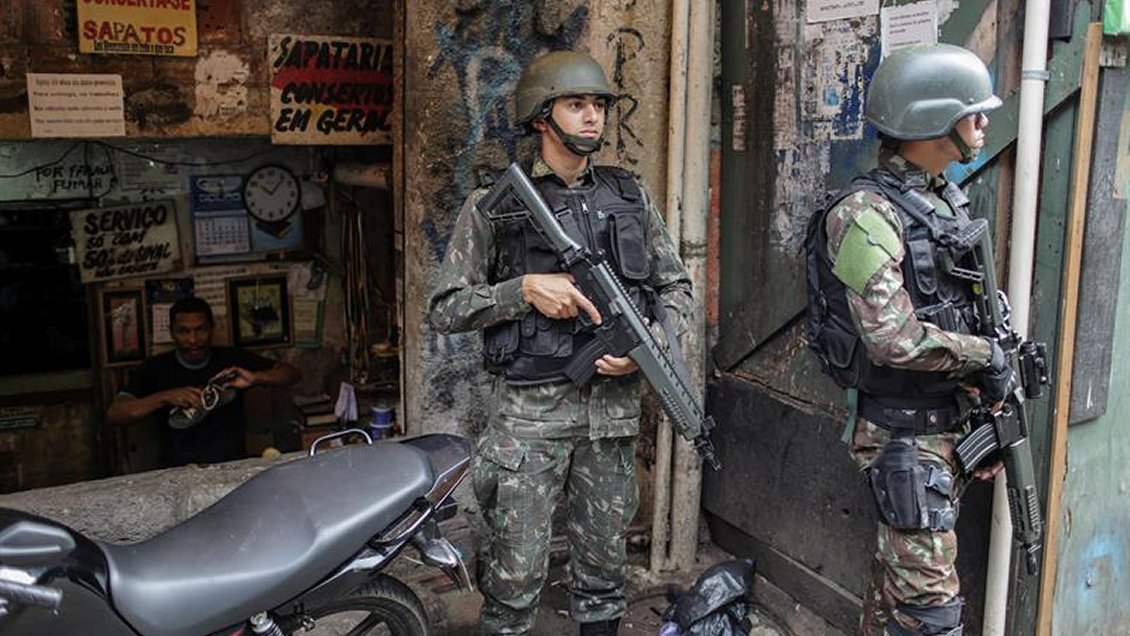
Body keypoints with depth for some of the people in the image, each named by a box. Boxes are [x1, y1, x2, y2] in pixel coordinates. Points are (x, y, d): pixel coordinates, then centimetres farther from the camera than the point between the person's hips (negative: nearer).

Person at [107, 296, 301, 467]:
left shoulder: (232, 359, 8)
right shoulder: (155, 369, 6)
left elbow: (292, 374, 7)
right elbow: (114, 415, -3)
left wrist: (255, 378, -11)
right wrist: (165, 397, -15)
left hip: (233, 468, 1)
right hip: (179, 473, -1)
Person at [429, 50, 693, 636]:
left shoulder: (630, 197, 8)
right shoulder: (494, 205, -2)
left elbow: (676, 288, 12)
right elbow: (445, 309, -2)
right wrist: (525, 289, -16)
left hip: (612, 405, 4)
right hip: (530, 411, -3)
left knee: (603, 564, 15)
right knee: (517, 572, 2)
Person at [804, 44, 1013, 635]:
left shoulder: (947, 200, 11)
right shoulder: (864, 213, -18)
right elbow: (896, 340, -25)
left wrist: (987, 409, 15)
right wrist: (987, 355, -12)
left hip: (947, 419, 9)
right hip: (901, 428, -8)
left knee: (898, 570, 18)